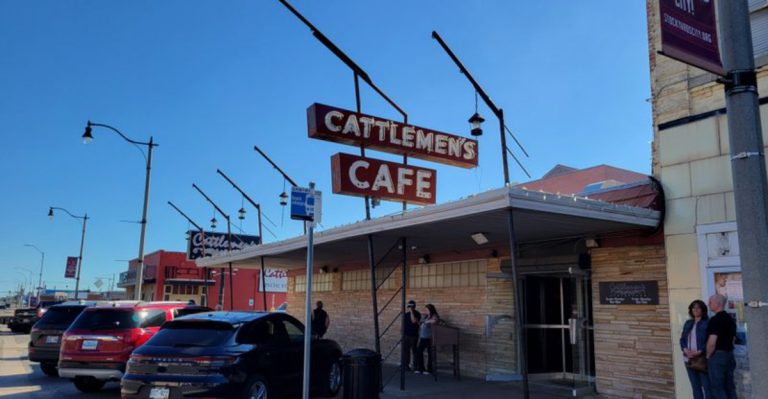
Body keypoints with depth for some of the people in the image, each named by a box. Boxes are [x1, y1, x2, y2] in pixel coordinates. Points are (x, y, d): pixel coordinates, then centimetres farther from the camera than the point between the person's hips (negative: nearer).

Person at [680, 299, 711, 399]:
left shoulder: (707, 323, -3)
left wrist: (700, 352, -20)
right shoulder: (688, 323, 15)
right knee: (695, 387, 12)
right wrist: (685, 350, -5)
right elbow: (682, 339, 13)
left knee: (707, 386, -5)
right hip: (689, 359, 6)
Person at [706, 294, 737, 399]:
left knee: (717, 387, -2)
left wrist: (708, 356, -7)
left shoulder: (715, 320, -17)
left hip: (717, 356, -9)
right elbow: (732, 339, 18)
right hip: (730, 355, 9)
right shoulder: (730, 319, 11)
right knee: (729, 386, 13)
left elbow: (712, 343, -21)